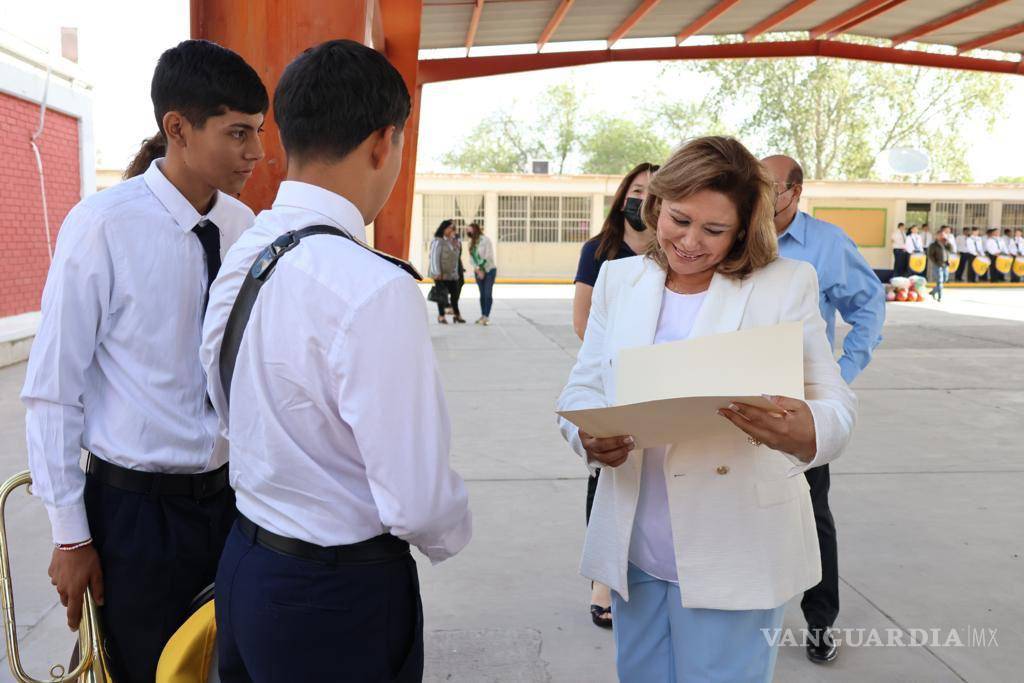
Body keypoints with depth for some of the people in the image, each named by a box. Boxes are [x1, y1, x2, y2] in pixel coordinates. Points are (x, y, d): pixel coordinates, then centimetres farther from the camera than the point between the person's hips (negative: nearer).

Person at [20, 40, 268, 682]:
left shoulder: (244, 226, -1)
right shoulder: (104, 225, -15)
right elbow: (52, 391, -10)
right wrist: (70, 536, -7)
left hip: (231, 498, 5)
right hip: (136, 508, -4)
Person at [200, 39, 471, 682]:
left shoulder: (239, 256, -2)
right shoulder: (374, 289, -27)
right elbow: (418, 501, -25)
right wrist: (452, 533, -4)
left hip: (244, 561, 7)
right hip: (339, 602, -7)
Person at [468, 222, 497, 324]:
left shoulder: (486, 240, -12)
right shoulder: (472, 242, 6)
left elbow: (489, 256, -16)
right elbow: (472, 257, 3)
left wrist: (481, 269, -13)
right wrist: (477, 269, -11)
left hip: (489, 269, -5)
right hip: (478, 271, 5)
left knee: (488, 293, -6)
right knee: (482, 294, 8)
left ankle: (487, 317, -4)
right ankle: (482, 315, 13)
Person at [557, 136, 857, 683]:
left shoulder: (786, 284, -5)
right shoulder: (618, 278, 5)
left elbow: (834, 403, -10)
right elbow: (582, 386, 4)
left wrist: (806, 434, -34)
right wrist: (587, 435, -19)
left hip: (734, 552, -3)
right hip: (634, 549, 4)